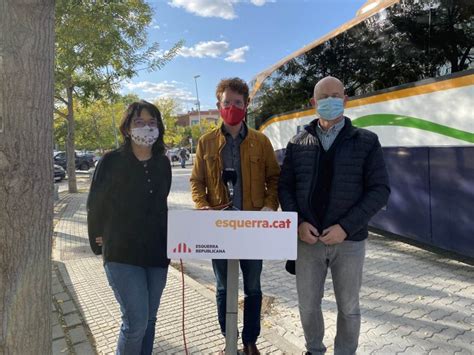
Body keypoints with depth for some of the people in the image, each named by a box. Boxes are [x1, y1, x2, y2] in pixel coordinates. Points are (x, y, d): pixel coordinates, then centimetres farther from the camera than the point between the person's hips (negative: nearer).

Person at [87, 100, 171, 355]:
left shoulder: (163, 164, 4)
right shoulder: (112, 161, -8)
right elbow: (96, 204, -1)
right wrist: (100, 241, 4)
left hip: (157, 252, 4)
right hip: (121, 254, -4)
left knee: (149, 319, 13)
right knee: (136, 321, -7)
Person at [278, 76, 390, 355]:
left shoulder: (366, 141, -2)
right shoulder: (298, 143, 4)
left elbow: (380, 190, -6)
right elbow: (285, 187, 5)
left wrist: (346, 227, -16)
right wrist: (298, 223, -11)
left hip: (349, 240, -1)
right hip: (308, 239, 2)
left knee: (348, 307, 14)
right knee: (308, 305, 14)